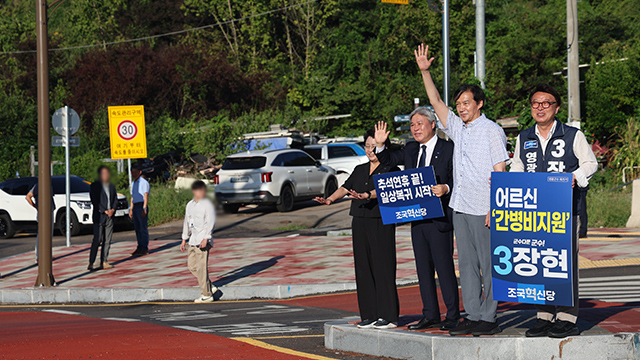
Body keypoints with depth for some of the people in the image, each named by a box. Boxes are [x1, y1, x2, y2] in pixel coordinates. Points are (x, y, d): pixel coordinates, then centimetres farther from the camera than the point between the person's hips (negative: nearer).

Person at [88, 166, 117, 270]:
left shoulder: (112, 186, 17)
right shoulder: (94, 186, 0)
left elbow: (115, 200, 16)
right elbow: (94, 201, -7)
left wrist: (112, 209, -4)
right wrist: (105, 211, -13)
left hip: (110, 217, 5)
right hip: (99, 216, -5)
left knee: (107, 241, 5)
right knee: (97, 240, -10)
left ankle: (104, 262, 9)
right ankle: (91, 263, -8)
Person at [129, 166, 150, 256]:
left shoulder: (144, 182, -6)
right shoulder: (133, 184, 20)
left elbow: (146, 196, -13)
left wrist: (144, 209, -19)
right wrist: (131, 209, 21)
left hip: (142, 206, -8)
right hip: (135, 206, 8)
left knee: (143, 228, -7)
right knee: (137, 228, 8)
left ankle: (145, 248, -6)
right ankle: (139, 247, 12)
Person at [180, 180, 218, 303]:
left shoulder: (207, 204, -6)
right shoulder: (190, 205, 15)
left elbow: (210, 223, -12)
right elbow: (187, 222, 23)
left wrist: (205, 238, -20)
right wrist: (184, 240, 23)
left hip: (203, 241, -8)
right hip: (193, 240, 8)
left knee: (201, 267, -9)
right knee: (191, 265, 8)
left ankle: (207, 295, -4)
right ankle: (210, 287, 16)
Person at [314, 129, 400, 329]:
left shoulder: (390, 169, -2)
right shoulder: (360, 170, 18)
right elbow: (345, 188, 11)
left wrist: (368, 196, -38)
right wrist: (330, 199, -8)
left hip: (381, 223, -7)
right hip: (360, 223, 7)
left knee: (383, 268, -8)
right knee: (363, 268, 6)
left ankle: (388, 316, -3)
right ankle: (369, 315, 12)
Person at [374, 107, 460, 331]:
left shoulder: (448, 149, -5)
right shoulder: (411, 150, 14)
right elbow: (389, 160, 25)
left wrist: (445, 188, -27)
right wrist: (380, 144, 7)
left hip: (439, 218, -7)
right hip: (416, 218, 7)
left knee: (444, 267, -5)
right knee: (423, 268, 10)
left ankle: (452, 317, 1)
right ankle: (430, 316, 17)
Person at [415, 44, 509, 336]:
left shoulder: (492, 131, -5)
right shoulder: (458, 128, 14)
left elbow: (499, 173, -10)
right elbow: (436, 102, 17)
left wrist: (494, 208, -16)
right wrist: (424, 71, 8)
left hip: (483, 209, -7)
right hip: (460, 207, 7)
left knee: (489, 264, -3)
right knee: (467, 264, 7)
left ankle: (490, 319, -1)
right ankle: (473, 316, 11)